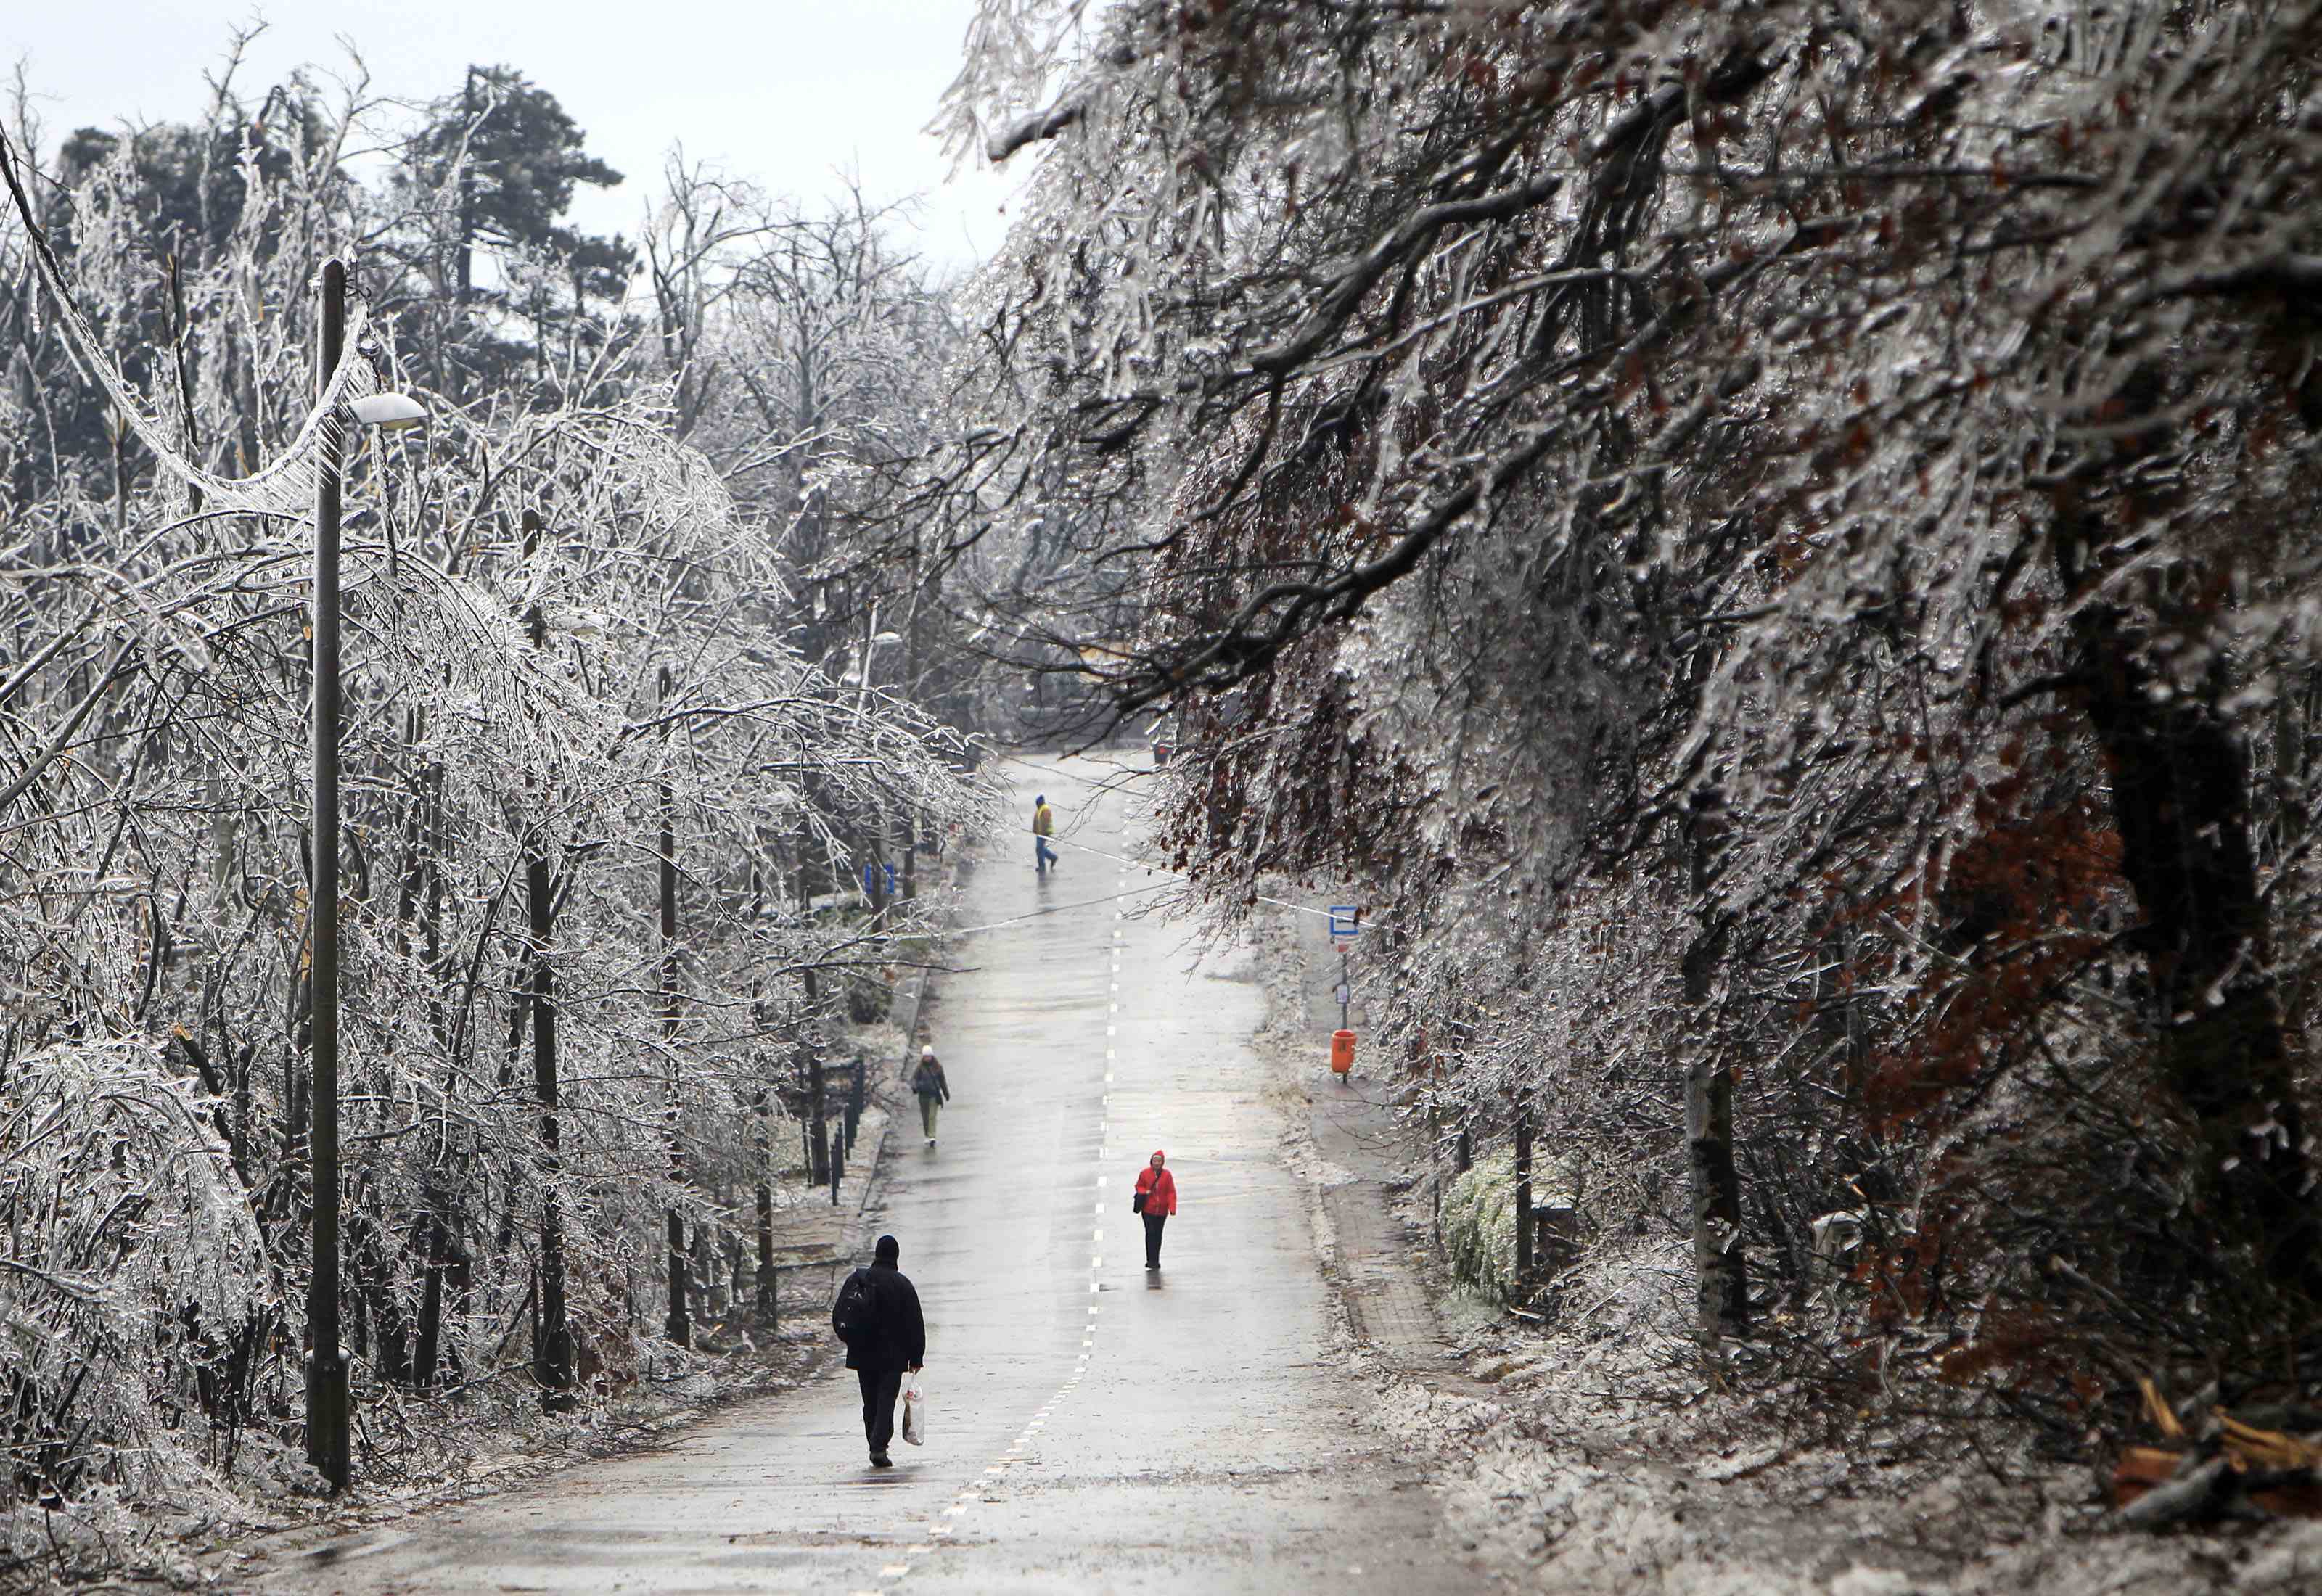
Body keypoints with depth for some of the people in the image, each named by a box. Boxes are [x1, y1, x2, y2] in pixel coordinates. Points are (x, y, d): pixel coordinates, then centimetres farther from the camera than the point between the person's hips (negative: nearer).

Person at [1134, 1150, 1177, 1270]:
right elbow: (1139, 1186, 9)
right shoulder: (1144, 1173, -2)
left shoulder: (1167, 1175, -1)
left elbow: (1171, 1192, -1)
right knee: (1150, 1233, -11)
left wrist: (1172, 1207, -11)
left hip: (1162, 1211, 2)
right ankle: (1151, 1260, -7)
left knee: (1158, 1235, 11)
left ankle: (1156, 1261, 21)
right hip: (1148, 1210, -2)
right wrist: (1145, 1192, -14)